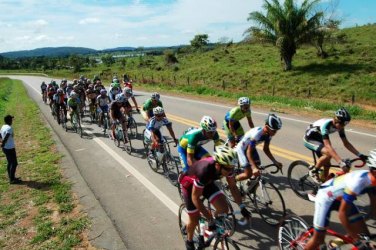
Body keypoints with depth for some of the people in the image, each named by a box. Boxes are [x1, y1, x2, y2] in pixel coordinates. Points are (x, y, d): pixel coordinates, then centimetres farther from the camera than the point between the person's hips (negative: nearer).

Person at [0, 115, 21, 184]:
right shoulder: (9, 128, -21)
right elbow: (6, 138, -30)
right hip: (10, 148, -9)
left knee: (10, 163, 18)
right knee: (14, 163, 1)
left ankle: (11, 177, 28)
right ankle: (12, 179, 7)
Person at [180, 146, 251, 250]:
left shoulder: (226, 166, -26)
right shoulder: (205, 170, -43)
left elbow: (233, 187, -8)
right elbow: (195, 197, -34)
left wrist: (242, 207, -13)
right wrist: (210, 219, -31)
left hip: (207, 182, 5)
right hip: (189, 183, -5)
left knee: (224, 209, -10)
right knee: (195, 219, 0)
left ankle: (212, 229, 18)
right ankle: (189, 241, 30)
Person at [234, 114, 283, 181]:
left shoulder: (268, 134, -16)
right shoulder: (256, 134, -38)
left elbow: (266, 149, -3)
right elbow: (249, 152, -35)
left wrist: (275, 162, -12)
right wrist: (254, 168, -44)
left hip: (251, 148, 8)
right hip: (242, 149, -7)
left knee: (257, 170, 2)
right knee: (248, 174, -13)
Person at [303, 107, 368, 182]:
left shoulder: (339, 126, -14)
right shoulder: (326, 125, -36)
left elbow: (346, 143, -5)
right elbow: (328, 146, -43)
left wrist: (360, 155, -17)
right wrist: (341, 163, -49)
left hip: (318, 139, 8)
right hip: (310, 139, -7)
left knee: (327, 164, 3)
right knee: (328, 153, -30)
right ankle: (313, 171, -9)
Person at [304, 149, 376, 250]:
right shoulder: (358, 181, -38)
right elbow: (342, 213, -31)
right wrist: (355, 238, -24)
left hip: (341, 198, 8)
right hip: (326, 198, -7)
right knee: (318, 240, 0)